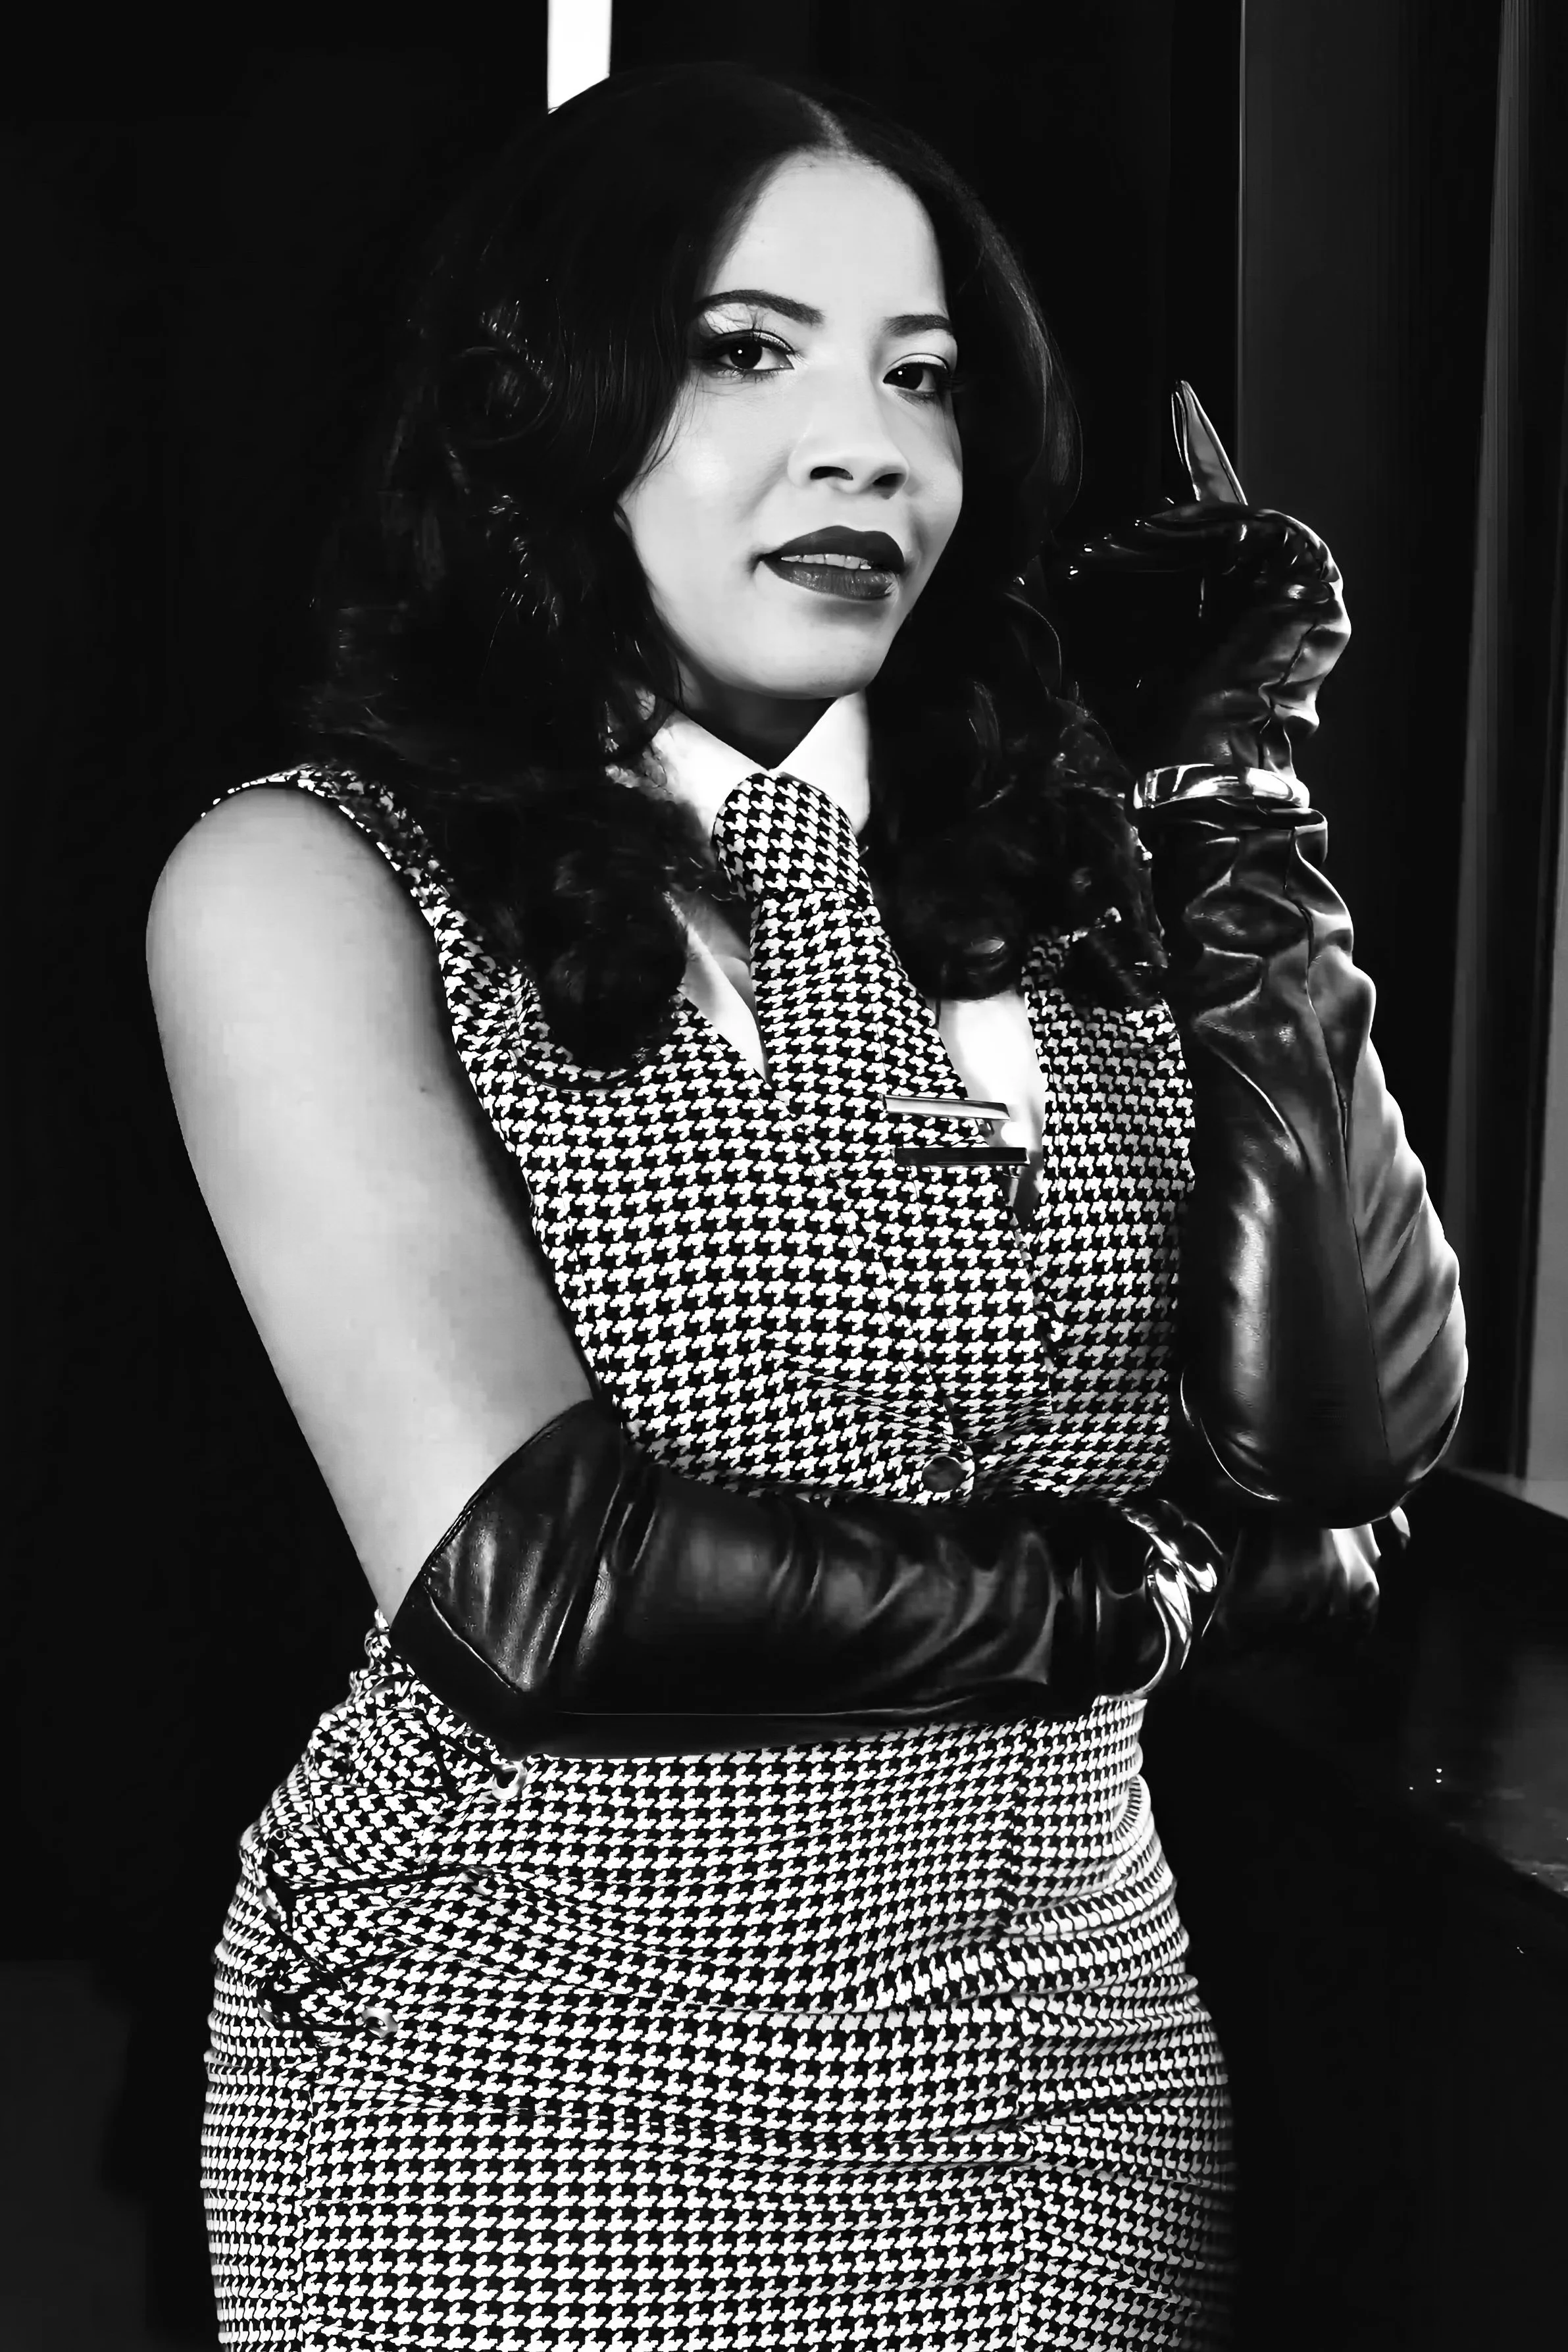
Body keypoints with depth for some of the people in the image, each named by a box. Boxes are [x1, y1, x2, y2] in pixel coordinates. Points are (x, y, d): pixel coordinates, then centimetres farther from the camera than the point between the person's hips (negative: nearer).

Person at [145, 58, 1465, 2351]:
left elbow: (1356, 1435, -6)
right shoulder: (316, 879, -11)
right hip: (532, 2097, -4)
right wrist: (1141, 1578, -9)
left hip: (1080, 2074, 4)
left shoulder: (1046, 867, 2)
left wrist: (1232, 796, -7)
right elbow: (530, 1581, -22)